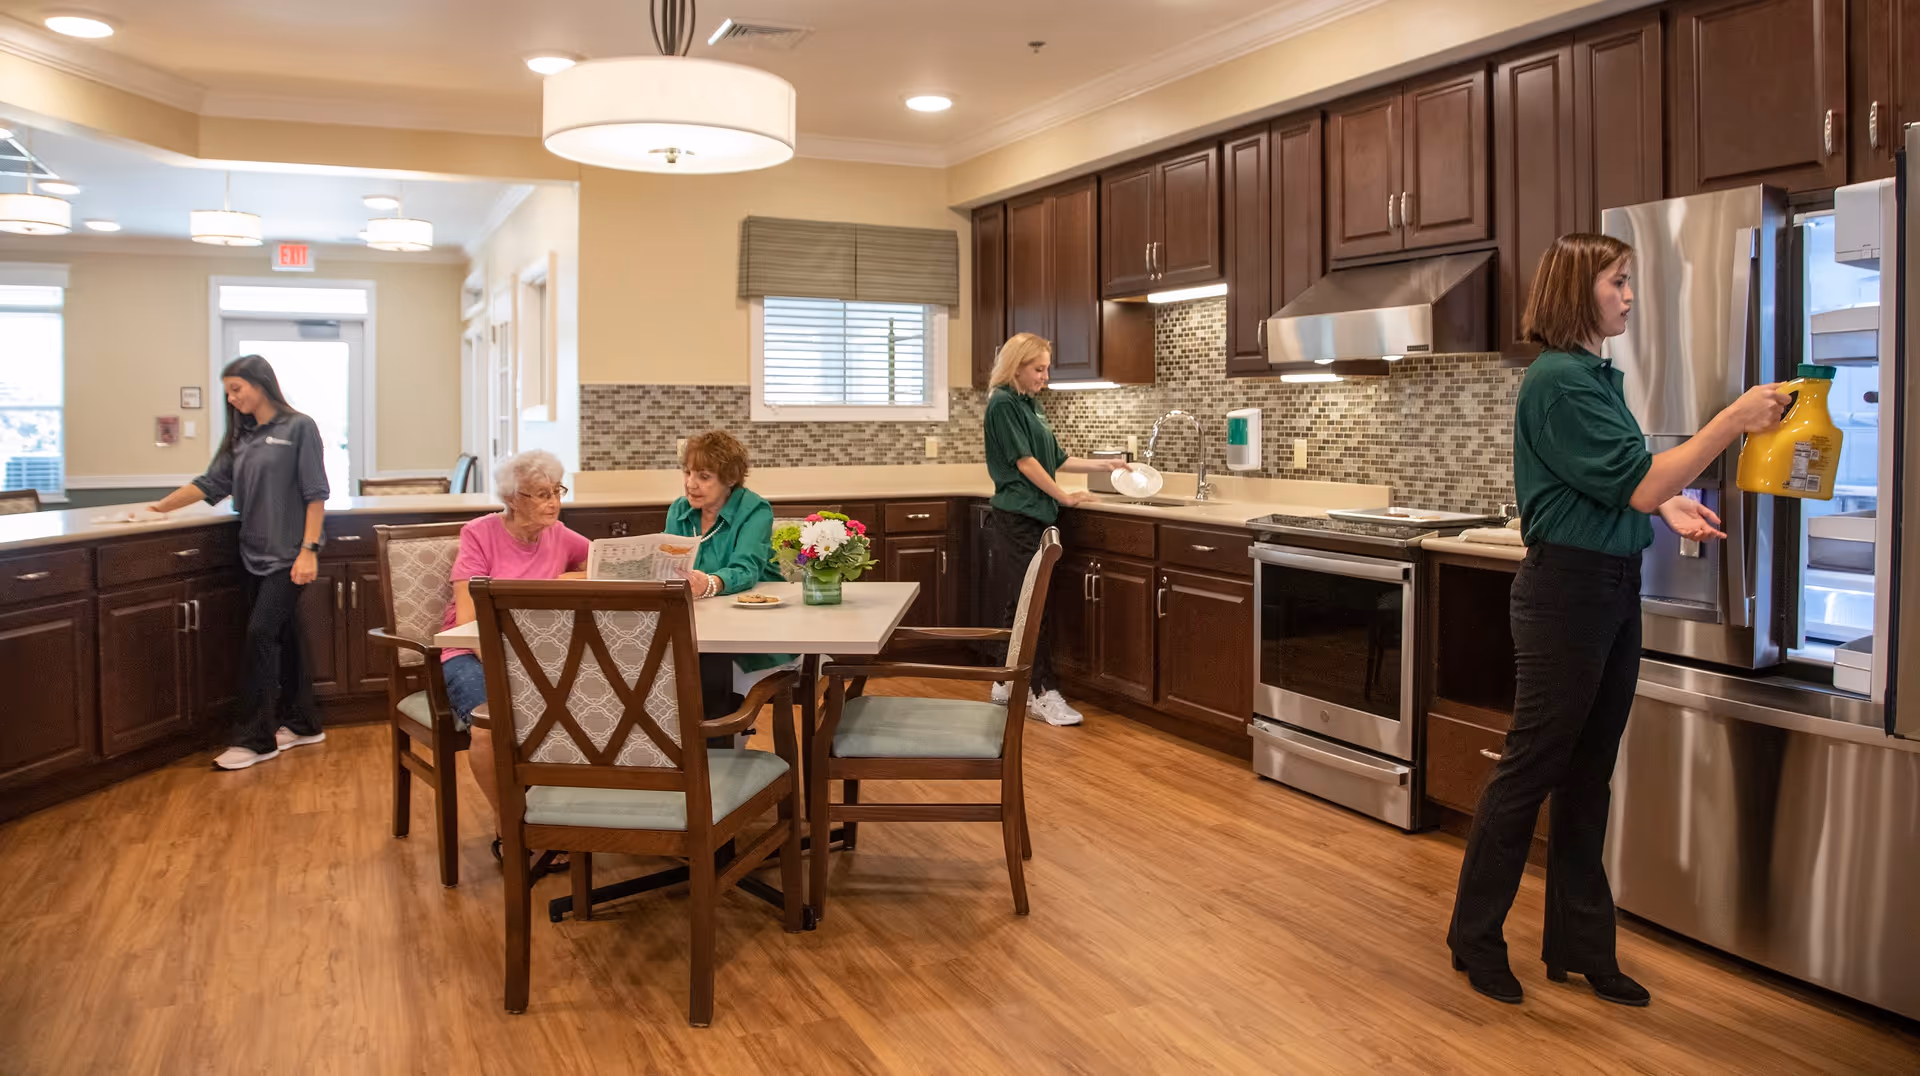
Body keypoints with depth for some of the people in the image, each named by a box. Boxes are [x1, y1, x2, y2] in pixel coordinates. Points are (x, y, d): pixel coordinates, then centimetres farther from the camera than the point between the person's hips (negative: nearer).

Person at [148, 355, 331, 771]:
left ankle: (254, 738, -1)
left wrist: (308, 550, -15)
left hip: (287, 557, -6)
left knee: (260, 637, -8)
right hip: (255, 554, 6)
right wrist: (160, 506, 3)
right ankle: (302, 724, 22)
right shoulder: (240, 436, 12)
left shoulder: (299, 428, -7)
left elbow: (315, 494, -10)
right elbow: (211, 483, 10)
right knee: (282, 636, 11)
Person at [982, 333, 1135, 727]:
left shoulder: (1031, 406, 18)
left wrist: (1106, 465, 16)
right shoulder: (1003, 405, -9)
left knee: (1020, 606, 11)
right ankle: (1044, 694, -5)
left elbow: (1058, 459, 21)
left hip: (1035, 519, 9)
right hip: (1016, 520, -9)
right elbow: (1024, 461, -13)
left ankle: (1008, 685, 19)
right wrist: (1065, 497, -7)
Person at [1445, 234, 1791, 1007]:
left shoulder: (1597, 374, 12)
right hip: (1566, 588, -9)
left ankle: (1578, 945, 26)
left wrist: (1666, 503, 2)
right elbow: (1634, 482, -21)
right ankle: (1474, 938, 17)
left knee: (1589, 773, 14)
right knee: (1531, 767, 1)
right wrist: (1734, 419, -19)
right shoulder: (1559, 380, -16)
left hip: (1614, 588, 9)